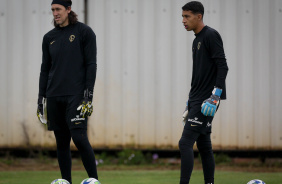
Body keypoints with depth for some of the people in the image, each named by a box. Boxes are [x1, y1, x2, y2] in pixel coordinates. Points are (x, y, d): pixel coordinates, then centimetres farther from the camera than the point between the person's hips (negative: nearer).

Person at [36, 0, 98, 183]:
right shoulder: (49, 38, 14)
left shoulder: (84, 32, 1)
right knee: (61, 142, 5)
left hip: (76, 94, -5)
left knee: (79, 137, -16)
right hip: (54, 96, 5)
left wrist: (89, 93, -10)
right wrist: (41, 97, 12)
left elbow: (91, 64, -2)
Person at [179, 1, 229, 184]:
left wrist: (215, 96, -24)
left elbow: (223, 67, -17)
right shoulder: (197, 40, 18)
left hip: (206, 101, -9)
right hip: (197, 100, 9)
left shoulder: (211, 35, -10)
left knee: (185, 143, -15)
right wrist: (190, 103, 23)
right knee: (203, 145, 9)